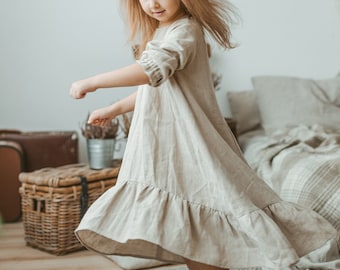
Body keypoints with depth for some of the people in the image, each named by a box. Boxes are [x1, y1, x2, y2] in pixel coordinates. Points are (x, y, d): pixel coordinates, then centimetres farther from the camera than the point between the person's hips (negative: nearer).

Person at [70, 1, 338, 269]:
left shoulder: (185, 30, -14)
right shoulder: (159, 33, 16)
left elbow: (153, 70, -32)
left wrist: (92, 82, -27)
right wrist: (113, 110, 29)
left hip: (188, 144, -9)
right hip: (162, 146, 9)